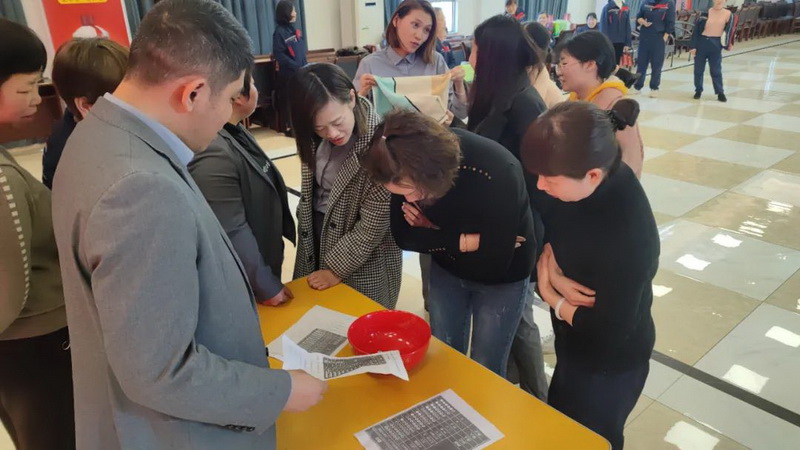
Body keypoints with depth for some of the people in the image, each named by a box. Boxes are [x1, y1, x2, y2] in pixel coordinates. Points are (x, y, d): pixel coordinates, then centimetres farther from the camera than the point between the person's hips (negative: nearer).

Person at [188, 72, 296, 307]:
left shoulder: (235, 132, 1)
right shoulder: (214, 155, -31)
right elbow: (233, 234, -28)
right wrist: (266, 287, -17)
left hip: (263, 263, 9)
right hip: (243, 286, -9)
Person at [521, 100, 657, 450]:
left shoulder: (626, 238, -38)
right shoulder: (575, 181, -18)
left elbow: (611, 330, -27)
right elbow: (542, 228, -1)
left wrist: (551, 298, -14)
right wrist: (552, 271, -19)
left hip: (609, 365, -7)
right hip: (575, 344, 7)